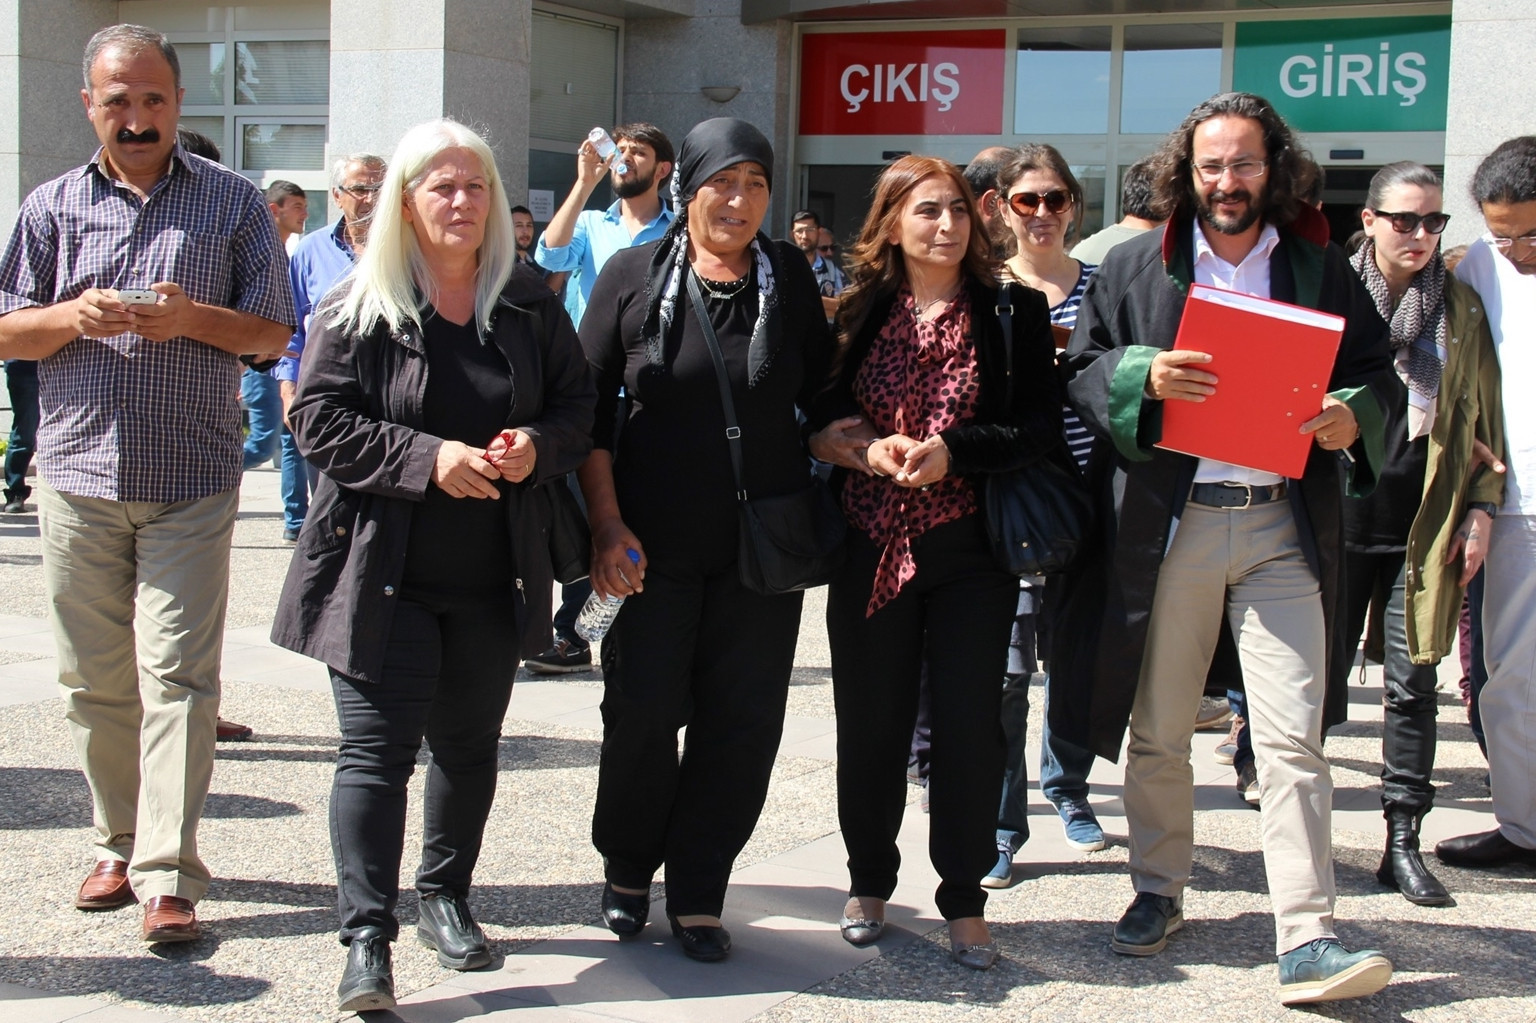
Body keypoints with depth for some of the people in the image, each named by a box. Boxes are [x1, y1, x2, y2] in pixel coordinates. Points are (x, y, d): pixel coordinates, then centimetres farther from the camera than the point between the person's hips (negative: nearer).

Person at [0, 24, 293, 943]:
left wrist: (193, 319, -15)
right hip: (79, 476, 3)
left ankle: (169, 878, -6)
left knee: (178, 675, -8)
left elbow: (273, 334, 3)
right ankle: (119, 846, 24)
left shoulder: (234, 202, 6)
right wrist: (75, 317, -11)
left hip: (191, 482, -3)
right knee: (96, 679, 8)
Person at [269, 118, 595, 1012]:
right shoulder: (359, 307, -4)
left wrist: (537, 447, -11)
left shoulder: (530, 304, 6)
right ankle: (368, 938, -5)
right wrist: (426, 458, -19)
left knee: (470, 743, 14)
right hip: (384, 571, -4)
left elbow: (579, 404, 11)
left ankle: (446, 899, 31)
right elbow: (320, 418, -9)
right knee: (378, 747, -8)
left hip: (492, 575, 4)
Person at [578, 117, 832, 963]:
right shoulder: (634, 275, -2)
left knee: (743, 719, 2)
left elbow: (822, 392, 13)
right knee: (643, 711, 1)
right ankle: (625, 867, 26)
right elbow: (588, 408, -1)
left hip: (764, 539, 2)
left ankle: (697, 893, 17)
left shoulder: (789, 276, 3)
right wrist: (606, 525, -7)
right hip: (653, 542, -2)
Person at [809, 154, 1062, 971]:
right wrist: (865, 449, -11)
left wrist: (952, 450, -17)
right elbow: (820, 420, 9)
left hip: (970, 545, -1)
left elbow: (1041, 425, -5)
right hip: (871, 547, 2)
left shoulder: (1012, 311, 1)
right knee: (871, 720, 8)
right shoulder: (858, 313, 6)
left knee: (970, 723, -1)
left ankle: (964, 902, 13)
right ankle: (869, 882, 26)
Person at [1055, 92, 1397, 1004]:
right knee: (1159, 733, 10)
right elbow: (1083, 372, 5)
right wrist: (1145, 375, -16)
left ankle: (1309, 939, -4)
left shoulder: (1321, 267, 9)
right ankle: (1160, 891, 29)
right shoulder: (1137, 266, 7)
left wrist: (1353, 416, -10)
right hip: (1168, 521, 1)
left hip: (1284, 526, 0)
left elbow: (1376, 371, 13)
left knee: (1293, 737, -6)